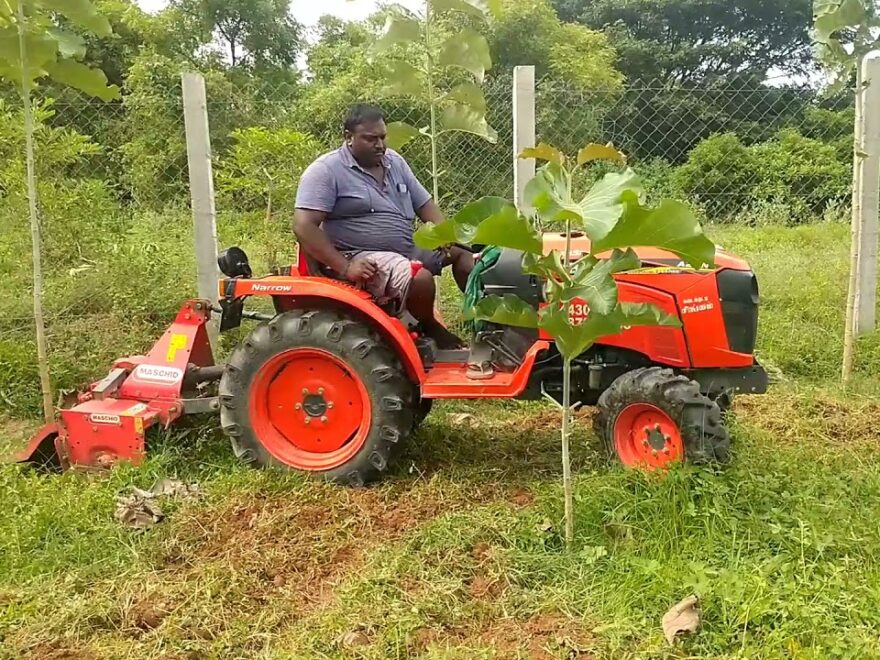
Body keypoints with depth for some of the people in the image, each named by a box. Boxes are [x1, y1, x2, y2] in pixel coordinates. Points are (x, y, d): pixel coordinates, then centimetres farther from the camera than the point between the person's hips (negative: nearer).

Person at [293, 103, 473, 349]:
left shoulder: (394, 161, 12)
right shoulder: (326, 170, -10)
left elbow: (425, 205, 15)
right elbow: (303, 226, -19)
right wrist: (345, 267, -26)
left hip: (408, 250, 8)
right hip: (361, 257, -8)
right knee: (421, 279, -31)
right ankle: (430, 329, -3)